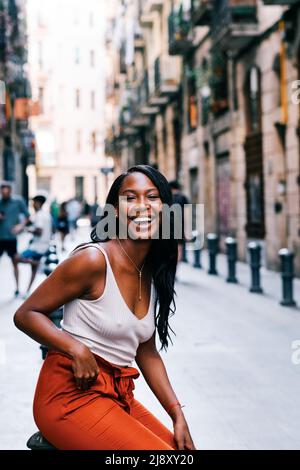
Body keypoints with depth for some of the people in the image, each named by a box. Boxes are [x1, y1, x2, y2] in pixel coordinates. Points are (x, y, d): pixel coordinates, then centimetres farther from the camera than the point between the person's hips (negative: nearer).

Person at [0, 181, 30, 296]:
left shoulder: (18, 201, -4)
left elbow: (27, 215, 3)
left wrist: (21, 225, -12)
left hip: (11, 237, -1)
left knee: (15, 262, 9)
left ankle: (17, 288, 19)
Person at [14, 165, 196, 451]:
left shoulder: (153, 275, 9)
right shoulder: (93, 259, -14)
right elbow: (26, 314, -10)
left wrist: (178, 416, 7)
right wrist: (77, 349, -24)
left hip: (118, 395, 8)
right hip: (72, 396, -8)